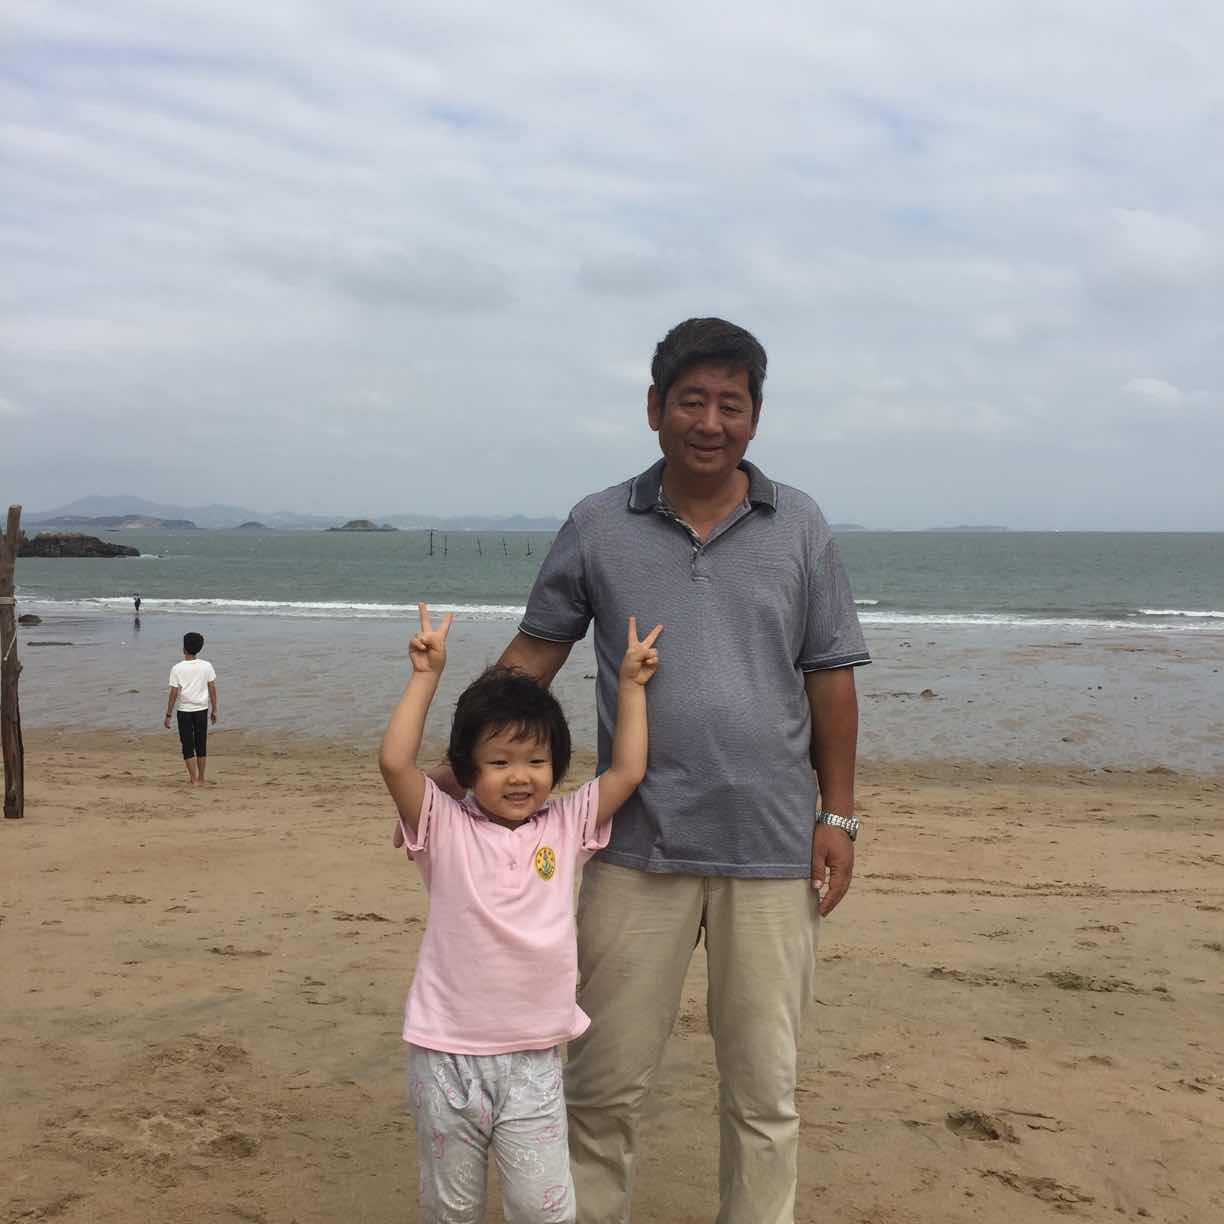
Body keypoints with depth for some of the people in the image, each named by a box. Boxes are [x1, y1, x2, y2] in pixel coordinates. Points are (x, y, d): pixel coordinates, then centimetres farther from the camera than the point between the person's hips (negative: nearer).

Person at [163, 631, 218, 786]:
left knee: (188, 747, 4)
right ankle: (201, 779, 20)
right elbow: (212, 689, 0)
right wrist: (214, 710, 9)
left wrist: (168, 715, -2)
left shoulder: (177, 668, -9)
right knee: (201, 745, 12)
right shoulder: (206, 666, -2)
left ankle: (194, 780, 0)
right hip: (202, 710, 2)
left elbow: (174, 694, -9)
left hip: (184, 711, -2)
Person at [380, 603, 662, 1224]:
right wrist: (426, 675, -16)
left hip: (534, 1060, 1)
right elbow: (395, 761, -19)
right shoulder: (445, 828, -6)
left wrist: (630, 683, 4)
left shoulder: (565, 826, 3)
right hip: (447, 1056, -1)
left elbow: (627, 769, 1)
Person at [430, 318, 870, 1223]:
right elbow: (534, 654, 6)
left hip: (773, 848, 1)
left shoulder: (798, 528, 4)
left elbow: (830, 677, 6)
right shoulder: (598, 527, 2)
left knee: (764, 1089, 10)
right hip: (639, 848, 0)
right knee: (604, 1084, 8)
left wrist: (837, 814, 1)